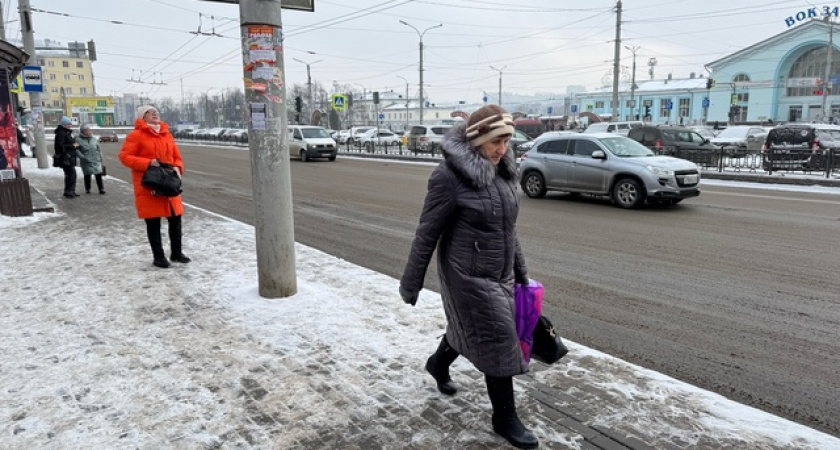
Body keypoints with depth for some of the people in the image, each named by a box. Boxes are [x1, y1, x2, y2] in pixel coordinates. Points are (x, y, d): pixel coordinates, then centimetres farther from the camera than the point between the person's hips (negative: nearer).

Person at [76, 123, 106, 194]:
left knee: (98, 175, -3)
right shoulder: (78, 140, -2)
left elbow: (99, 149, 16)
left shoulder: (94, 139, 11)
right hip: (86, 162, -2)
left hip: (96, 161, 2)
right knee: (87, 175, 5)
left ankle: (101, 189, 2)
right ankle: (87, 189, 17)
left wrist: (100, 158, 12)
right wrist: (82, 157, -17)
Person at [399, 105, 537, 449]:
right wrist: (411, 284, -10)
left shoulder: (501, 172, 3)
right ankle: (505, 419, 20)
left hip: (501, 274, 7)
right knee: (498, 343, 0)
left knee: (468, 328, 24)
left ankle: (438, 365, 53)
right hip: (469, 277, -7)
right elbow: (427, 234, -15)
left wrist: (520, 269, 17)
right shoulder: (450, 176, -20)